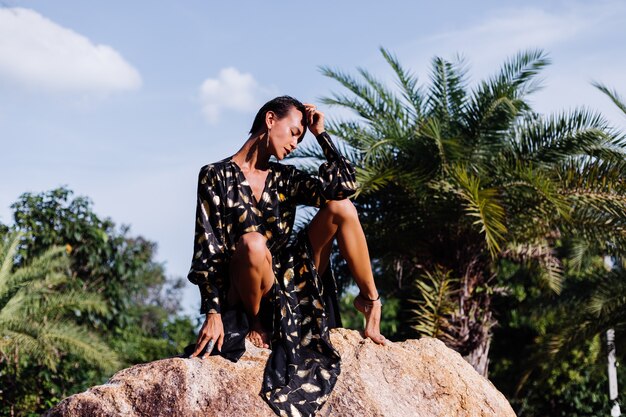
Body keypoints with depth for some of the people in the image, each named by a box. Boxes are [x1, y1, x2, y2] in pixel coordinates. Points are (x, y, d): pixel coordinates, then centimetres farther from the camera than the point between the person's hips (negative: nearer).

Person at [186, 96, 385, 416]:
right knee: (252, 243, -39)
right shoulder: (216, 175, -4)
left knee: (341, 207, -11)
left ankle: (370, 300, -2)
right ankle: (256, 322, -14)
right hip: (243, 291, -4)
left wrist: (320, 133, 0)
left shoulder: (285, 178, 9)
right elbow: (208, 248, -11)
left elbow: (344, 186, -7)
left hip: (290, 281, 5)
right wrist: (213, 312, -20)